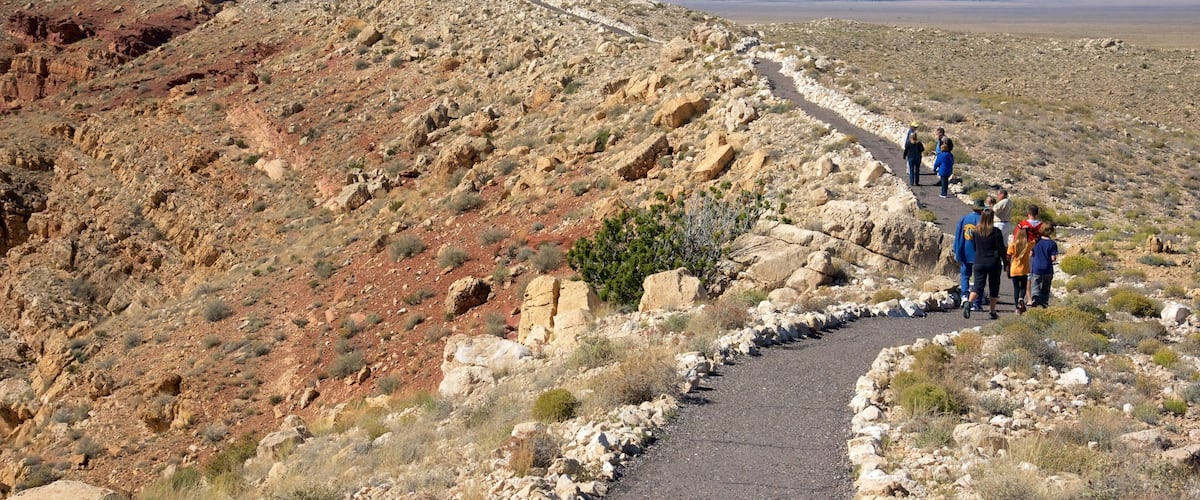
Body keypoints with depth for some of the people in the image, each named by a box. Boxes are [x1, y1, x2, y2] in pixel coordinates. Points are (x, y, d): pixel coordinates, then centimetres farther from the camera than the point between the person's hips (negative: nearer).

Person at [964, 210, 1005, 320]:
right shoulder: (996, 232, -10)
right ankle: (992, 312, 14)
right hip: (993, 263, -3)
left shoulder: (976, 231, 2)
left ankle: (969, 302, -26)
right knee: (993, 287, 10)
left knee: (978, 285, 2)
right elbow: (1001, 250, -8)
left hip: (979, 262, 3)